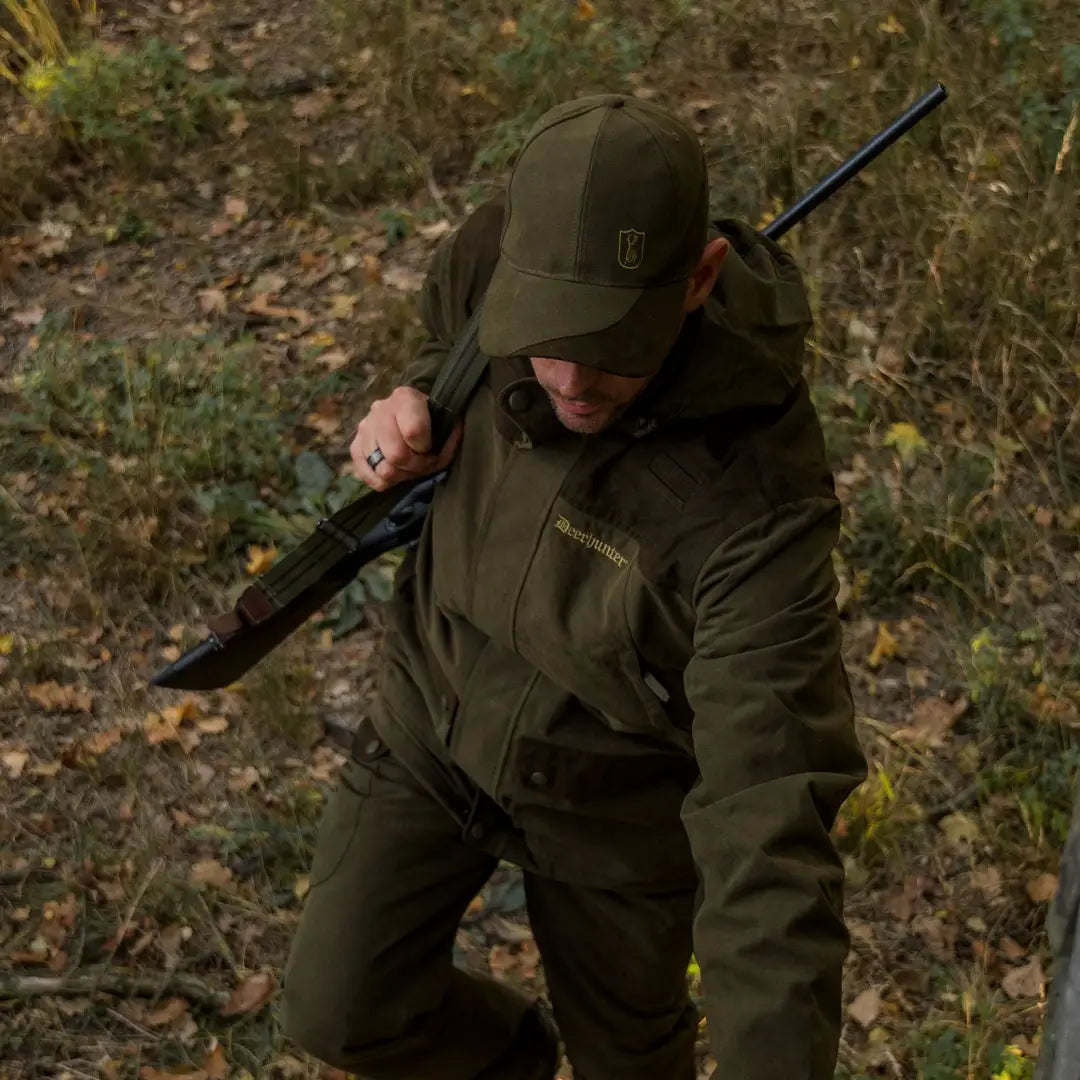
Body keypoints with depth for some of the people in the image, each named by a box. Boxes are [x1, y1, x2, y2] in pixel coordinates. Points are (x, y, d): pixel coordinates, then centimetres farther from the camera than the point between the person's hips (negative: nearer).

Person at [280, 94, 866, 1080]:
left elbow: (770, 832, -43)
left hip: (620, 786, -3)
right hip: (440, 713, 4)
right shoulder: (501, 255, -25)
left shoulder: (757, 506, -41)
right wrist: (414, 404, -22)